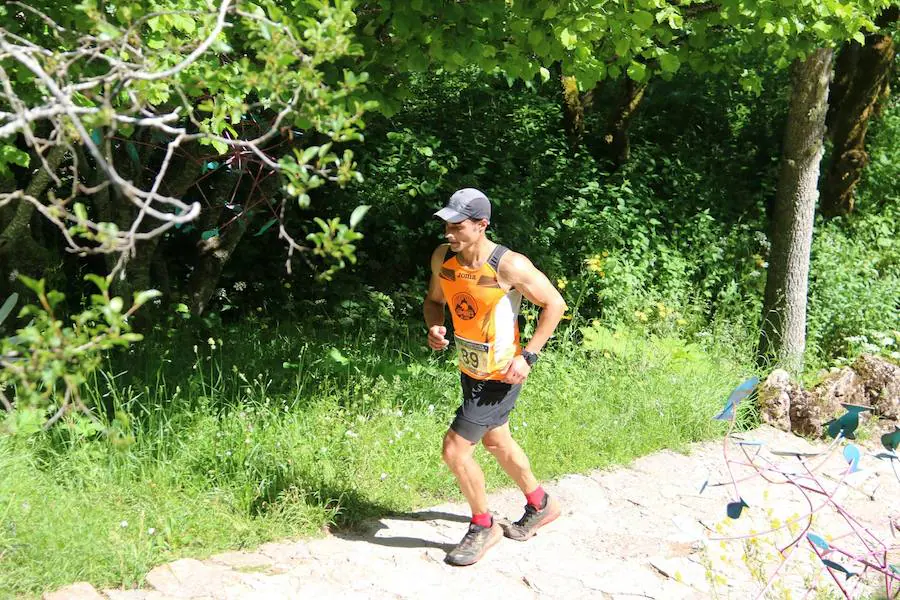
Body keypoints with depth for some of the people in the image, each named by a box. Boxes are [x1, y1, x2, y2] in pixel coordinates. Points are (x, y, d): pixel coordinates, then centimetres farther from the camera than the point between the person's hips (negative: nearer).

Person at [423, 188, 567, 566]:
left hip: (500, 377, -8)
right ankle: (540, 506, 49)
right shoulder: (442, 257, -8)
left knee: (455, 450, -9)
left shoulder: (509, 265, -27)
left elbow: (554, 304, -16)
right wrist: (433, 328, -11)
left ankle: (483, 527, 16)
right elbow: (434, 299, 11)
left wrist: (528, 356, -21)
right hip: (470, 371, 8)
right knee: (495, 441, 25)